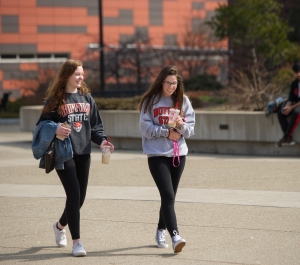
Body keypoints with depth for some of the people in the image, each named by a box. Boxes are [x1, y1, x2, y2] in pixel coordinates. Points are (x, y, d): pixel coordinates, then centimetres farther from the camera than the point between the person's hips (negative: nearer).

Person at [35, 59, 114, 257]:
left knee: (80, 197, 9)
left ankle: (60, 225, 39)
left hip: (83, 154, 5)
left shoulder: (87, 98, 11)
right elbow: (42, 124, -2)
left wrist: (102, 140, -5)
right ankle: (77, 241, -6)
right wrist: (55, 130, -22)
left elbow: (96, 125, 13)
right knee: (74, 194, -13)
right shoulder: (55, 99, -3)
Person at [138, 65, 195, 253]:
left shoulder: (183, 101, 5)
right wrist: (167, 132, -14)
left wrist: (182, 125, -16)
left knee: (170, 196, 13)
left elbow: (191, 129, 4)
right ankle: (175, 236, -23)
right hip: (157, 154, -4)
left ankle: (161, 231, 31)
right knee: (168, 195, -15)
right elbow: (145, 127, -8)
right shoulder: (150, 101, -4)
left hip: (179, 154, 4)